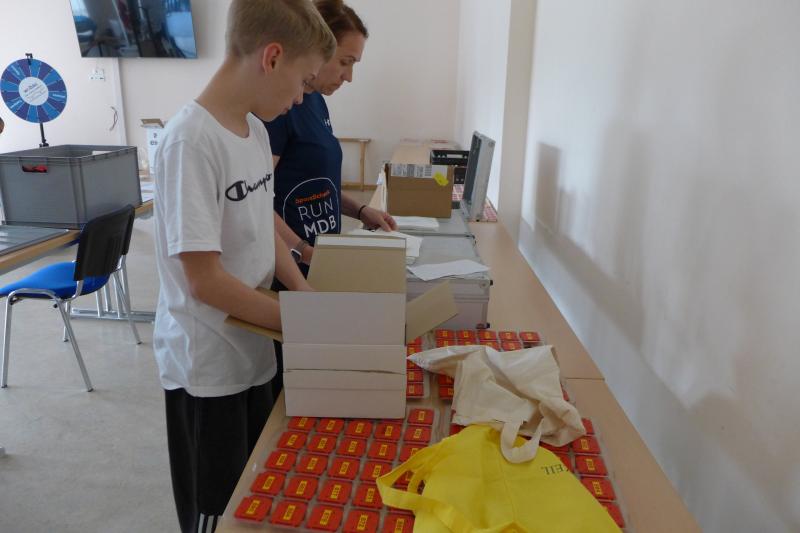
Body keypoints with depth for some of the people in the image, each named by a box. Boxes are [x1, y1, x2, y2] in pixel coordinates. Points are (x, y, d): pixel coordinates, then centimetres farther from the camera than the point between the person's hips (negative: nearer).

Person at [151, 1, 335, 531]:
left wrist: (308, 297, -1)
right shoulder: (192, 141, -24)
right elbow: (205, 280, -24)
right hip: (207, 366, -7)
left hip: (254, 350, 8)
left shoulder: (255, 129, 3)